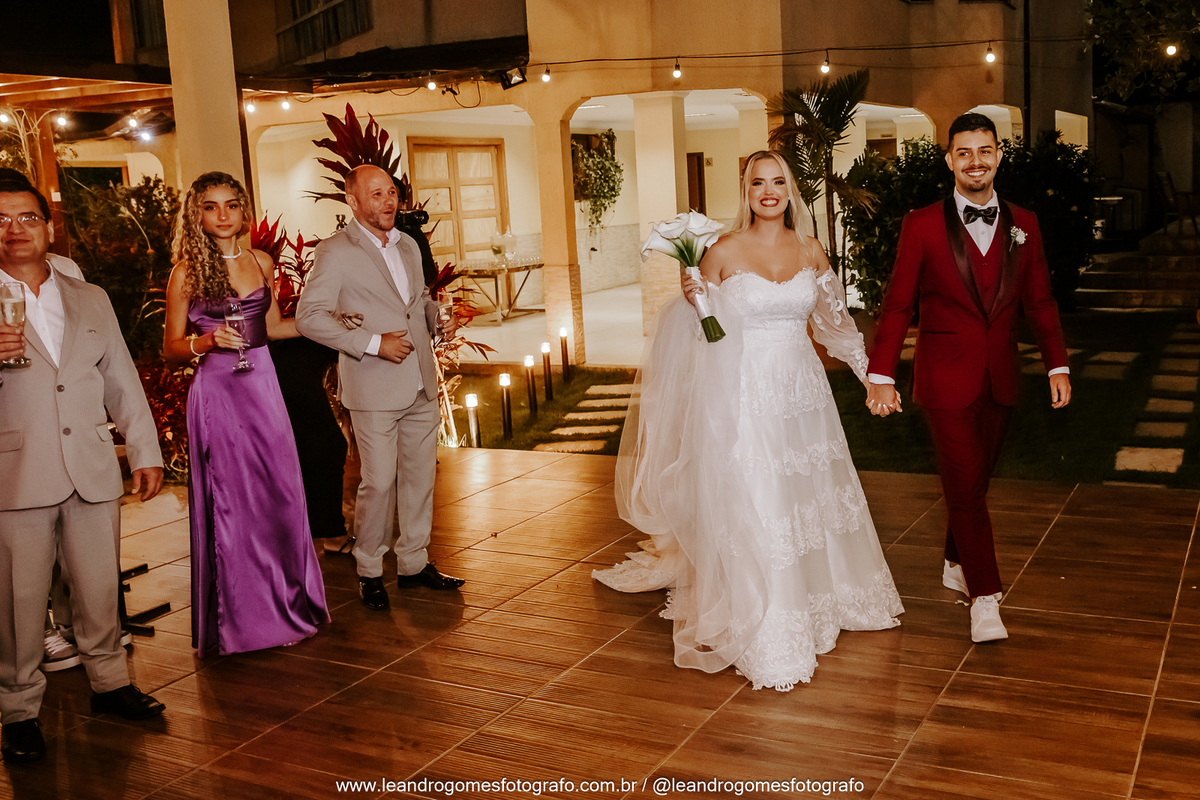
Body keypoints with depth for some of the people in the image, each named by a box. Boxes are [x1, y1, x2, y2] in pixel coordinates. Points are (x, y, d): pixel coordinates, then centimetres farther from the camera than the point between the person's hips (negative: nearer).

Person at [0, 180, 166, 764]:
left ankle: (109, 681, 29)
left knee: (100, 587, 11)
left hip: (93, 471, 3)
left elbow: (122, 381, 16)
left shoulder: (91, 300, 15)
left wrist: (146, 451, 11)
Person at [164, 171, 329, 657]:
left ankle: (286, 604, 24)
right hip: (218, 391, -4)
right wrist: (207, 341, -19)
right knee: (230, 502, 1)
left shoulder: (261, 262, 9)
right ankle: (240, 619, 16)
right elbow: (171, 348, 0)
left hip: (262, 385, 4)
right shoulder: (187, 271, -3)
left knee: (279, 494, 7)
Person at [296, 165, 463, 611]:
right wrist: (373, 343, -19)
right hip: (374, 389, -6)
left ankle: (414, 563, 26)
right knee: (379, 482, -2)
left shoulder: (408, 246, 14)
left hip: (421, 385, 7)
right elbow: (309, 317, -14)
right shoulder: (335, 252, -8)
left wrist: (439, 319, 5)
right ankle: (369, 571, 16)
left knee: (421, 476, 12)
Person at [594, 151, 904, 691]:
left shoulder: (810, 251, 6)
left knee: (812, 498, 15)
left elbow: (833, 321, 17)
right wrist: (690, 299, -20)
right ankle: (770, 643, 9)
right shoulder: (723, 252, -5)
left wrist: (871, 372, 19)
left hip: (803, 390, 4)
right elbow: (700, 329, 0)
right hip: (745, 396, -4)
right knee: (753, 512, -3)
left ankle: (819, 603, 38)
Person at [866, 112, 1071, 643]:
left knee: (975, 482, 15)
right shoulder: (922, 226, -4)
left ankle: (955, 566, 35)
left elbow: (1039, 301, 10)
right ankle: (985, 597, 5)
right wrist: (881, 376, -11)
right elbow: (897, 306, -4)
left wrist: (1058, 365, 2)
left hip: (1000, 379, 4)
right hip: (946, 378, -4)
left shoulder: (1023, 225, 7)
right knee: (964, 487, -4)